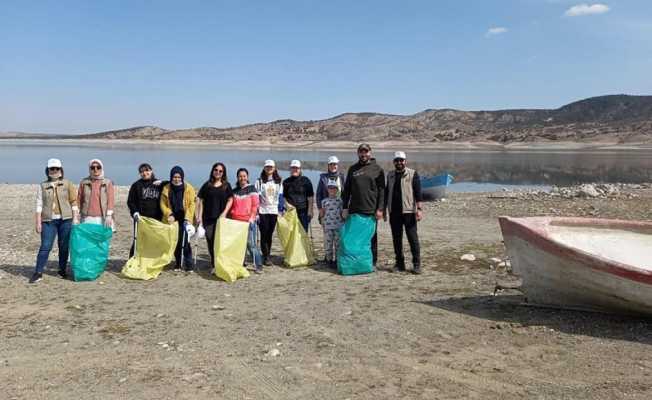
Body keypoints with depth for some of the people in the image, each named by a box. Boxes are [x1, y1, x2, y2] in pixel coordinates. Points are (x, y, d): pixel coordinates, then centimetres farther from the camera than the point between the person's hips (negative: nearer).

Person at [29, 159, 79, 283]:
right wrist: (38, 222, -2)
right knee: (45, 246, -4)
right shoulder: (42, 186, 7)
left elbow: (74, 202, 4)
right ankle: (38, 272, 2)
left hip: (65, 219, 0)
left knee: (64, 246, 6)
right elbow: (39, 205, 4)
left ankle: (62, 270, 19)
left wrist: (75, 219, -2)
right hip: (48, 220, 0)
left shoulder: (68, 184, 6)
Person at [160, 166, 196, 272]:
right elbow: (163, 204, 5)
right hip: (172, 220, 3)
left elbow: (191, 204, -6)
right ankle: (178, 264, 21)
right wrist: (169, 214, -12)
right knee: (175, 243, 8)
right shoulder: (166, 188, 4)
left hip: (184, 220, -3)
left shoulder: (189, 188, -2)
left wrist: (188, 218, -15)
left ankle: (189, 266, -2)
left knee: (185, 243, -9)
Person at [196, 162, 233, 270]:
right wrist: (199, 216, 2)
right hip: (208, 218, 1)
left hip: (221, 217, -1)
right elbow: (200, 200, 7)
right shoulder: (207, 185, 7)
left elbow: (230, 200, 5)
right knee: (210, 240, 2)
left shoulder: (226, 185, 7)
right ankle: (213, 263, 13)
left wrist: (224, 213, -7)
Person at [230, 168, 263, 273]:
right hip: (236, 221, 4)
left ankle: (258, 266, -2)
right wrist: (232, 216, 6)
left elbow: (255, 205, -2)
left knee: (251, 244, -9)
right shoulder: (235, 191, 15)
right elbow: (232, 206, 18)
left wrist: (252, 217, -11)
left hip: (249, 221, -4)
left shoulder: (252, 189, 3)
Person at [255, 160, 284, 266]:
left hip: (274, 210, 2)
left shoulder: (278, 182, 11)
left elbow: (280, 196, 12)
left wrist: (281, 211, 5)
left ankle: (267, 255, 15)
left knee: (270, 234, 6)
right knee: (264, 234, -4)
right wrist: (256, 212, -8)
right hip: (262, 210, -2)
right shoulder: (259, 181, 2)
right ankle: (266, 257, 0)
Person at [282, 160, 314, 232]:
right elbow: (284, 197, 13)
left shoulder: (305, 181, 5)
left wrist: (310, 211, -5)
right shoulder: (286, 182, 11)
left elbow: (310, 197, 1)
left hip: (303, 211, -2)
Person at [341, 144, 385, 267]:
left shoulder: (377, 169, 3)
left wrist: (380, 208, -9)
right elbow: (346, 189, 12)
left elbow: (381, 191, -1)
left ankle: (372, 262, 14)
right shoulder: (352, 169, 11)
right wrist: (345, 207, 5)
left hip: (371, 210, -2)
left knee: (371, 237, 6)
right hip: (354, 210, 3)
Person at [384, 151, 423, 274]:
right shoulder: (390, 175, 14)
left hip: (408, 212, -4)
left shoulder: (413, 174, 0)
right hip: (394, 212, 5)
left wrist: (419, 209, -13)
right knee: (396, 239, 8)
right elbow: (386, 193, 20)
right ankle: (399, 263, 18)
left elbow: (418, 193, -5)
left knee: (413, 238, -4)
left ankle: (416, 264, 3)